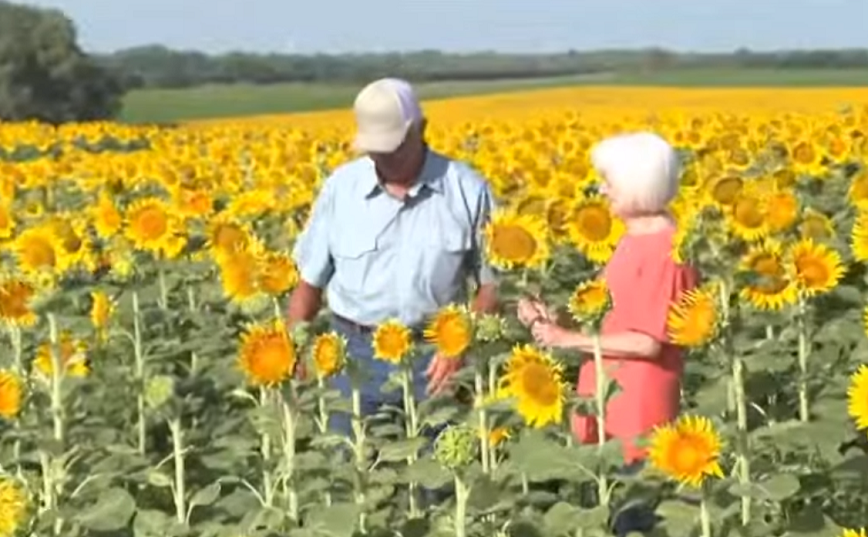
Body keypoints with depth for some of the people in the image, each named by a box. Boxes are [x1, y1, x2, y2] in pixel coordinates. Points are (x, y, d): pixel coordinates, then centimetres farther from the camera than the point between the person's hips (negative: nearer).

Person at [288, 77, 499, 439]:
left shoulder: (467, 189, -4)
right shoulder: (341, 187, 0)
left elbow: (493, 282, 2)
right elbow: (310, 281, 8)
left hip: (434, 354, -1)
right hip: (357, 353, 1)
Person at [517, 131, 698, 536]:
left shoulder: (666, 249, -16)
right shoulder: (635, 240, 12)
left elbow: (649, 342, -19)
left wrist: (570, 339, -14)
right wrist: (555, 319, 2)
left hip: (639, 409, -9)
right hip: (611, 403, 9)